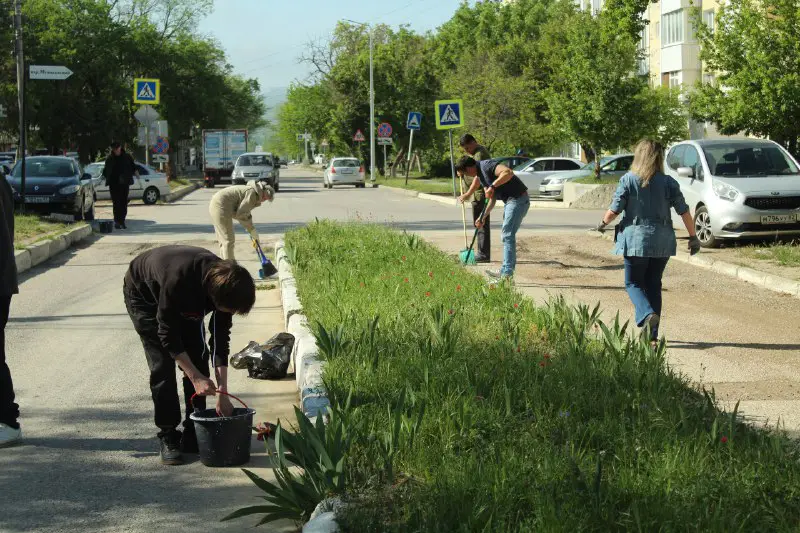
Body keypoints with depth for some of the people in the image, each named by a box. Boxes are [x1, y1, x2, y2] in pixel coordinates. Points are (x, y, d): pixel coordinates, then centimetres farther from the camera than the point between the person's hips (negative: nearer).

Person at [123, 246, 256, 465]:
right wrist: (195, 377, -32)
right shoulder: (178, 280, -45)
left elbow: (221, 338, -18)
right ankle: (168, 436, -5)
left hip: (185, 302, 5)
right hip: (143, 293, -5)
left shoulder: (223, 285, -27)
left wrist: (222, 392, -19)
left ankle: (193, 434, 4)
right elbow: (168, 334, -33)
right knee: (162, 365, -15)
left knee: (198, 360, -5)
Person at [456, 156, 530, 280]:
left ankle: (507, 274, -11)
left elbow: (508, 172, -31)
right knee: (506, 235, 16)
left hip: (518, 199, -11)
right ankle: (506, 271, 23)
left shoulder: (486, 166, -15)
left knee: (508, 235, -11)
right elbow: (492, 199, 19)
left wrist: (493, 186, -28)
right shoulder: (479, 176, 16)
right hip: (510, 201, 11)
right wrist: (483, 217, 13)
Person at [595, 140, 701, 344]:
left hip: (636, 239, -3)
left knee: (633, 283, 9)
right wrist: (693, 237, 10)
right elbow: (684, 211, 0)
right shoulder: (668, 182, 1)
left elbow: (614, 210, -5)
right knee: (654, 285, 13)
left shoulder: (628, 180, -6)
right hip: (662, 242, 3)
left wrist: (603, 223, 16)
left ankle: (647, 315, -19)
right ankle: (652, 334, 12)